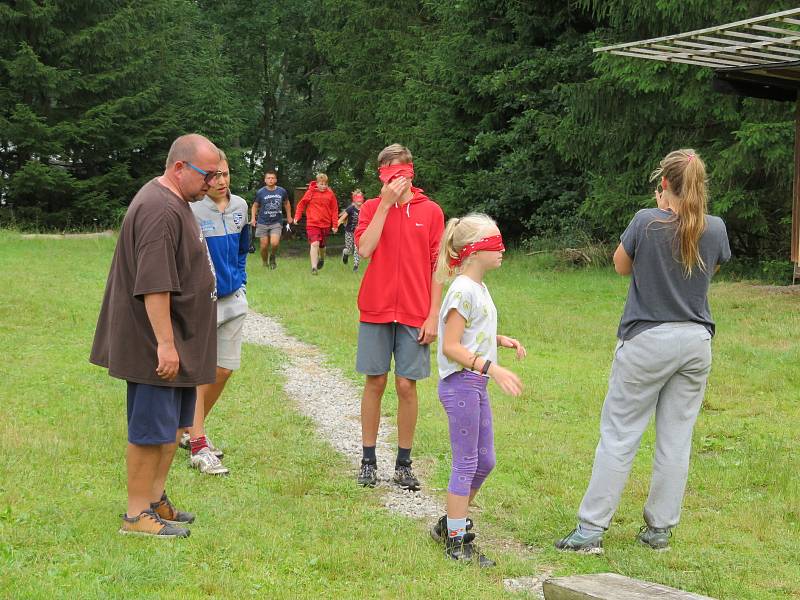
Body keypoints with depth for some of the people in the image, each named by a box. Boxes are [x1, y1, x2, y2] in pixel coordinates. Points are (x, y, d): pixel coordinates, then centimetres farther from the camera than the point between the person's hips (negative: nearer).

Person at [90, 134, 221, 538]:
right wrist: (165, 344, -25)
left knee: (172, 426, 17)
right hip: (157, 348, -11)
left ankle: (156, 500, 28)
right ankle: (137, 515, 5)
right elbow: (154, 285, -26)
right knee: (151, 428, -3)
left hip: (179, 343, 11)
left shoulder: (173, 203, 15)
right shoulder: (160, 210, -21)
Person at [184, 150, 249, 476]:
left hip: (233, 299, 7)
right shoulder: (191, 210, -15)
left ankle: (192, 428, 30)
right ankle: (199, 447, -4)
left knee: (224, 370, 11)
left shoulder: (240, 206, 5)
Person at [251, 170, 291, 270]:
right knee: (264, 246, 0)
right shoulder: (260, 192, -4)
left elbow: (286, 203, 19)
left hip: (276, 223, 0)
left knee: (274, 243, -18)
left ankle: (272, 258, 13)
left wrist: (289, 216, 20)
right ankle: (265, 263, 23)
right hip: (262, 223, 0)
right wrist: (253, 218, -4)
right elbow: (255, 206, 8)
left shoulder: (282, 191, 1)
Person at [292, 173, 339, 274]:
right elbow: (301, 204, 6)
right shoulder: (311, 192, -3)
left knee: (322, 245, 17)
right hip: (312, 224, -2)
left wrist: (335, 225, 0)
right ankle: (314, 267, -17)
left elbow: (334, 210, 3)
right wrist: (297, 216, -2)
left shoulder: (330, 194, 0)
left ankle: (321, 258, 48)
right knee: (314, 244, -16)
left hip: (325, 224, 2)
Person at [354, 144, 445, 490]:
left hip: (414, 315, 0)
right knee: (375, 383, 4)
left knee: (406, 385, 1)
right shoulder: (371, 208, 5)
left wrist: (434, 315, -4)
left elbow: (438, 266, 2)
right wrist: (386, 203, -13)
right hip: (376, 310, 1)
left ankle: (404, 464, 11)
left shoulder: (430, 211, 3)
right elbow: (365, 250, -13)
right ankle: (368, 461, 13)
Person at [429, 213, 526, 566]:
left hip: (477, 385, 10)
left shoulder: (478, 288, 12)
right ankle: (457, 541, 9)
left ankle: (450, 524, 29)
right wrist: (492, 368, -29)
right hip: (460, 383, -10)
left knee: (484, 461, 16)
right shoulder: (463, 291, -17)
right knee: (466, 464, -2)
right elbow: (451, 346, -22)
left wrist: (501, 340, 9)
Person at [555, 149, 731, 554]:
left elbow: (621, 266, 4)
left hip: (647, 339, -4)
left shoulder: (647, 222, -12)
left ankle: (591, 529, 1)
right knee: (676, 440, 10)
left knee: (619, 435, 1)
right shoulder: (716, 229, -1)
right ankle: (660, 529, 17)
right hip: (696, 341, 4)